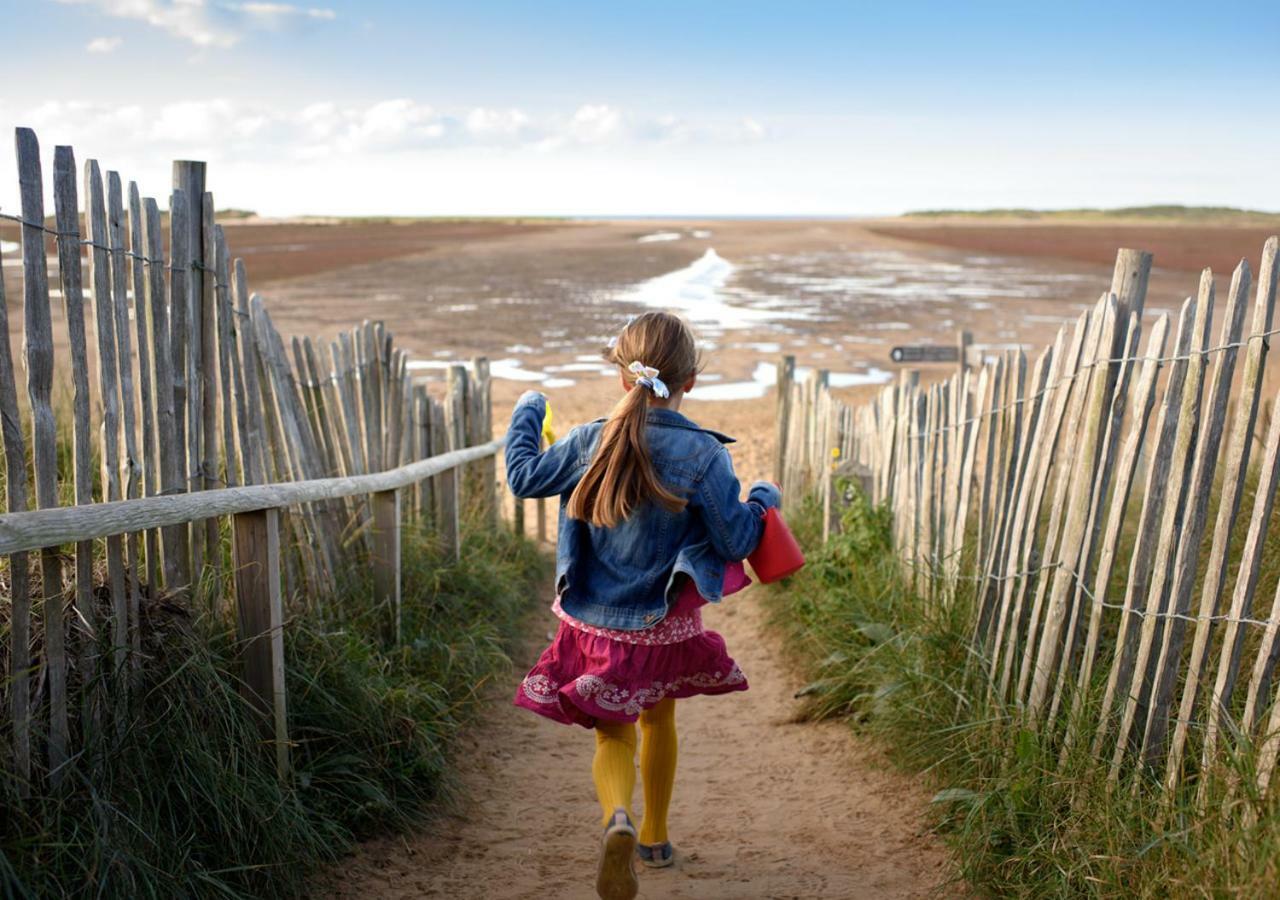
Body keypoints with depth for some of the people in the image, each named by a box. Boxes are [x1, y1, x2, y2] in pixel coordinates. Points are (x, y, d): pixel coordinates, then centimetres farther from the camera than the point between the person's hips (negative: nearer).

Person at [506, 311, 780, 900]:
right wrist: (763, 500, 9)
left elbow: (523, 478, 4)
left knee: (613, 736, 9)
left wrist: (526, 413, 20)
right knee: (659, 720, 24)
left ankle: (619, 819, -22)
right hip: (664, 625, 0)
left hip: (593, 624, 1)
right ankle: (655, 838, 40)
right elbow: (736, 541, -11)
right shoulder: (704, 455, -16)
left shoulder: (592, 441, -9)